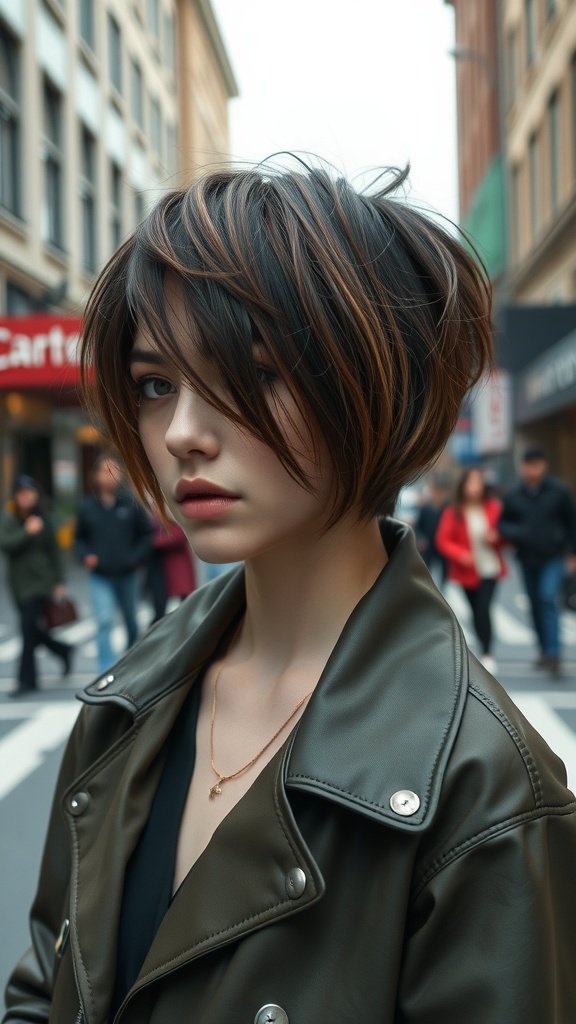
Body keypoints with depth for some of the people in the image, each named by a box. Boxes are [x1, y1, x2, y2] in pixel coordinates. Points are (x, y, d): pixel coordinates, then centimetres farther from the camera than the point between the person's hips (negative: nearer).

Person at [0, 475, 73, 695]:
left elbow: (54, 551, 5)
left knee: (29, 630, -9)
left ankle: (27, 679, -1)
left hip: (40, 583, -3)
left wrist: (59, 582, 3)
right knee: (33, 630, 9)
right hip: (19, 584, 3)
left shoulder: (43, 519, 1)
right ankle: (63, 650, 35)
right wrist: (27, 532, -23)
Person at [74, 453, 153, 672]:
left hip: (127, 574, 1)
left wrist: (137, 557, -11)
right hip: (100, 577, -1)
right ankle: (107, 670, -13)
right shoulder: (88, 507, -4)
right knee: (104, 621, -14)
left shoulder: (130, 503, -8)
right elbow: (80, 538, 9)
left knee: (131, 621, 16)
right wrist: (85, 556, -8)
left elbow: (146, 533, -1)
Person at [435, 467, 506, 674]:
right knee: (476, 611, 9)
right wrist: (460, 554, -23)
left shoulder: (493, 507, -1)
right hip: (467, 570, 1)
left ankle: (487, 654, -10)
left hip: (490, 568, -1)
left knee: (483, 607, -15)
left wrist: (495, 537, -14)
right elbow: (443, 540, -7)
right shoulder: (452, 512, -5)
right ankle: (485, 651, 23)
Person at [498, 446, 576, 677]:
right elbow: (503, 524, 8)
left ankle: (553, 653, -18)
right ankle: (544, 649, 24)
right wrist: (515, 533, -14)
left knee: (549, 599, -16)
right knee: (535, 605, 11)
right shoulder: (513, 495, 0)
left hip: (552, 558, -3)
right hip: (527, 559, 3)